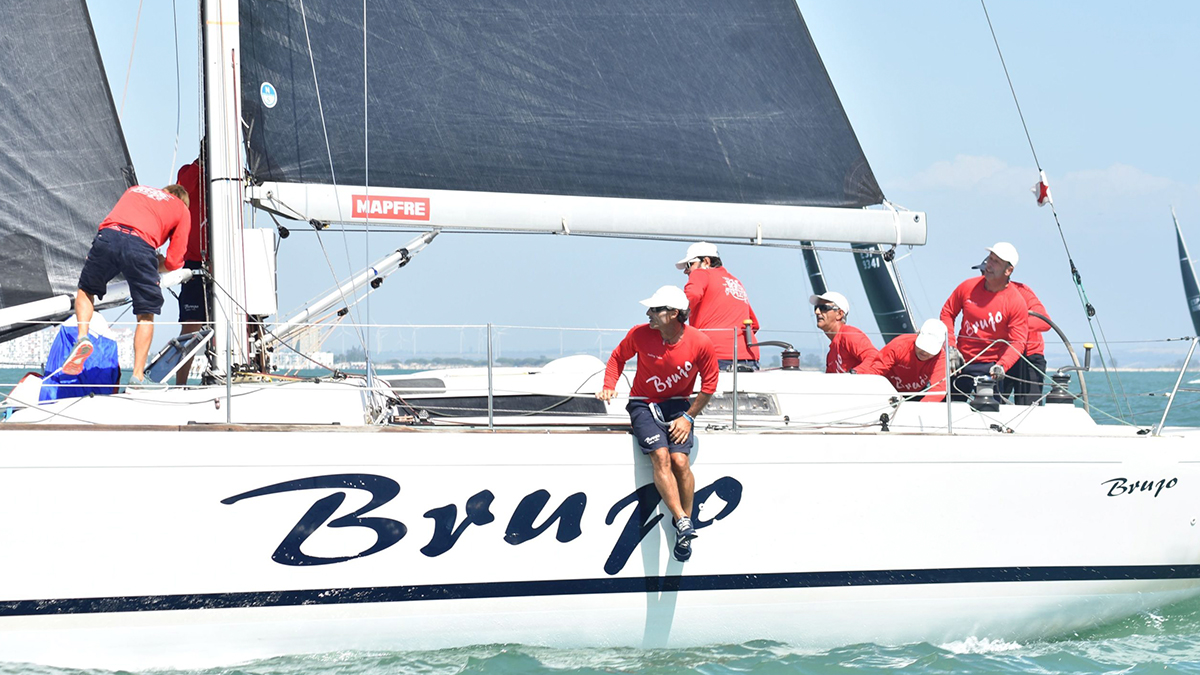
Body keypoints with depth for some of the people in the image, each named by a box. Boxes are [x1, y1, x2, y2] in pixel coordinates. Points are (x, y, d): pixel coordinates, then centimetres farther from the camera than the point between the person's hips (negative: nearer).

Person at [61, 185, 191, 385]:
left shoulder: (135, 190, 36)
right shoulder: (181, 208, 25)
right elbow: (174, 261, 18)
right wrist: (156, 266, 39)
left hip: (108, 236, 2)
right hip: (141, 246, -2)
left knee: (86, 290, 27)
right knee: (146, 314, 11)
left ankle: (82, 337, 4)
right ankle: (138, 376, 6)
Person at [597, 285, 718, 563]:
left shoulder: (700, 342, -13)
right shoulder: (640, 334, -11)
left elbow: (709, 383, 1)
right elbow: (618, 356, 10)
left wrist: (688, 417, -4)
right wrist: (609, 387, -4)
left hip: (678, 406, 0)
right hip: (643, 404, 0)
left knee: (680, 461, -19)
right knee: (660, 457, -24)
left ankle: (684, 537, -5)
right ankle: (683, 522, -29)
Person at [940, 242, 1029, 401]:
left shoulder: (1016, 302, -12)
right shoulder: (968, 287, -2)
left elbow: (1017, 342, -13)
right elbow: (947, 312, 10)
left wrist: (1002, 365, -30)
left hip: (990, 368, -3)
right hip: (961, 362, 3)